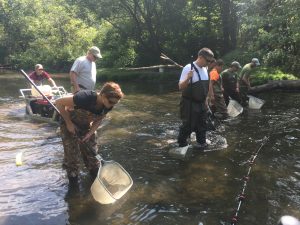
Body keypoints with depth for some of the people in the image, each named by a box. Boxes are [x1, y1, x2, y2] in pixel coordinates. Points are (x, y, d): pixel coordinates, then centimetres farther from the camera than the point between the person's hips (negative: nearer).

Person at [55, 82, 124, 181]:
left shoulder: (107, 106, -20)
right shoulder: (85, 97, -39)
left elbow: (98, 120, -3)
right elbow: (59, 102, -30)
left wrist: (90, 134, -17)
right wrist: (69, 123, -24)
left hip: (86, 126, 5)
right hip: (70, 125, -5)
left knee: (92, 152, 7)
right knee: (72, 154, -1)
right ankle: (73, 179, 19)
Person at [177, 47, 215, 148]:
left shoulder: (205, 69, 5)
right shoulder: (188, 68, -18)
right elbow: (181, 87, -20)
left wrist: (205, 99, 18)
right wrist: (188, 78, -38)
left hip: (201, 103, 7)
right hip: (190, 104, -7)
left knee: (202, 125, 17)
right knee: (188, 126, 0)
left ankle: (201, 143, 33)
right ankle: (181, 145, 17)